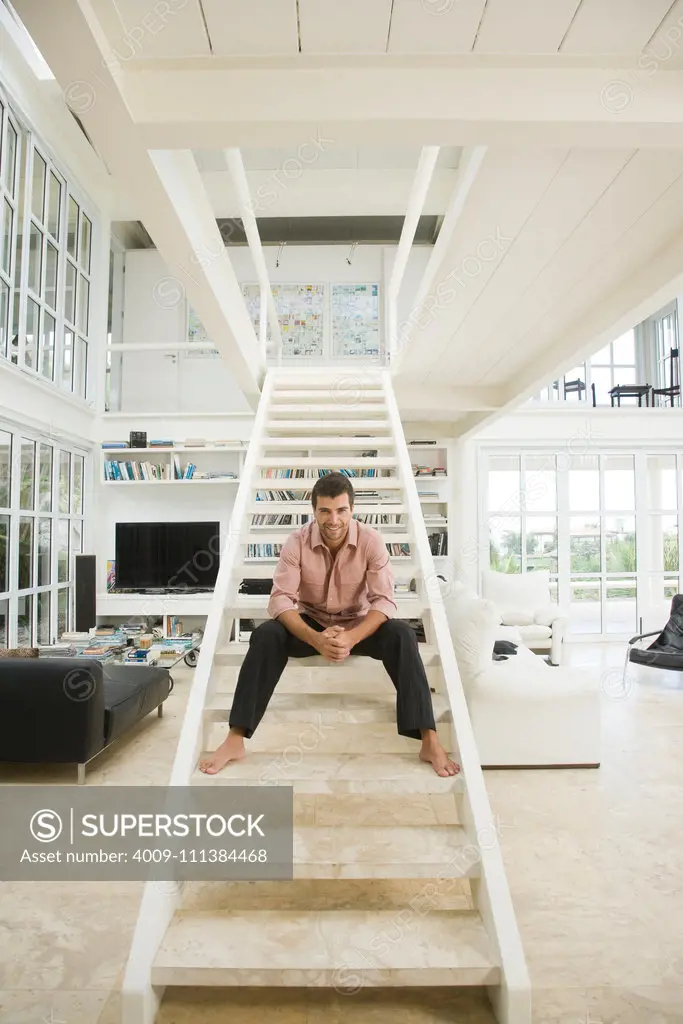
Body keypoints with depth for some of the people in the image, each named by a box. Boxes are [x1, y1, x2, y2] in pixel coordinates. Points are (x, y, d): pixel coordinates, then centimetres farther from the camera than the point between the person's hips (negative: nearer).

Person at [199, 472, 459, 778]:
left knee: (402, 635, -30)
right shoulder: (297, 541, -17)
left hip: (358, 624, 0)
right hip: (310, 624, 1)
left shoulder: (371, 541, -17)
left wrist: (352, 637, -39)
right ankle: (235, 740, -23)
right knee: (265, 636, -28)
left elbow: (384, 600, -21)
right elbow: (281, 599, -22)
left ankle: (430, 741, -26)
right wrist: (316, 639, -39)